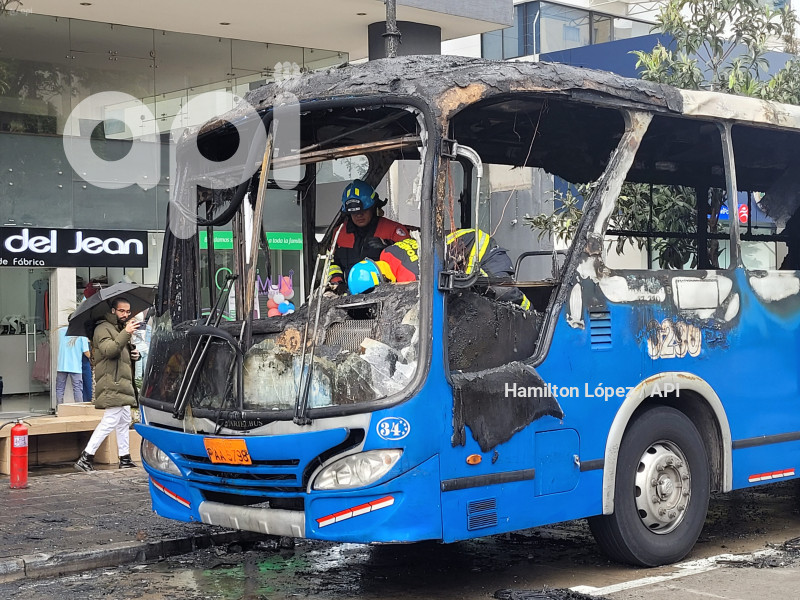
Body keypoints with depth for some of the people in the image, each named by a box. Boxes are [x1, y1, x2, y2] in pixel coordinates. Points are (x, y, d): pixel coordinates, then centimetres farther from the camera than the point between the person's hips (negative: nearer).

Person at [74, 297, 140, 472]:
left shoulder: (121, 329, 23)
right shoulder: (103, 328, -8)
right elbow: (108, 350, -25)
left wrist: (135, 354, 11)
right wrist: (126, 333, -33)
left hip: (123, 384, 10)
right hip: (112, 384, -10)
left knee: (124, 421, 12)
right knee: (110, 421, -15)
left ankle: (125, 459, 19)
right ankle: (85, 458, -14)